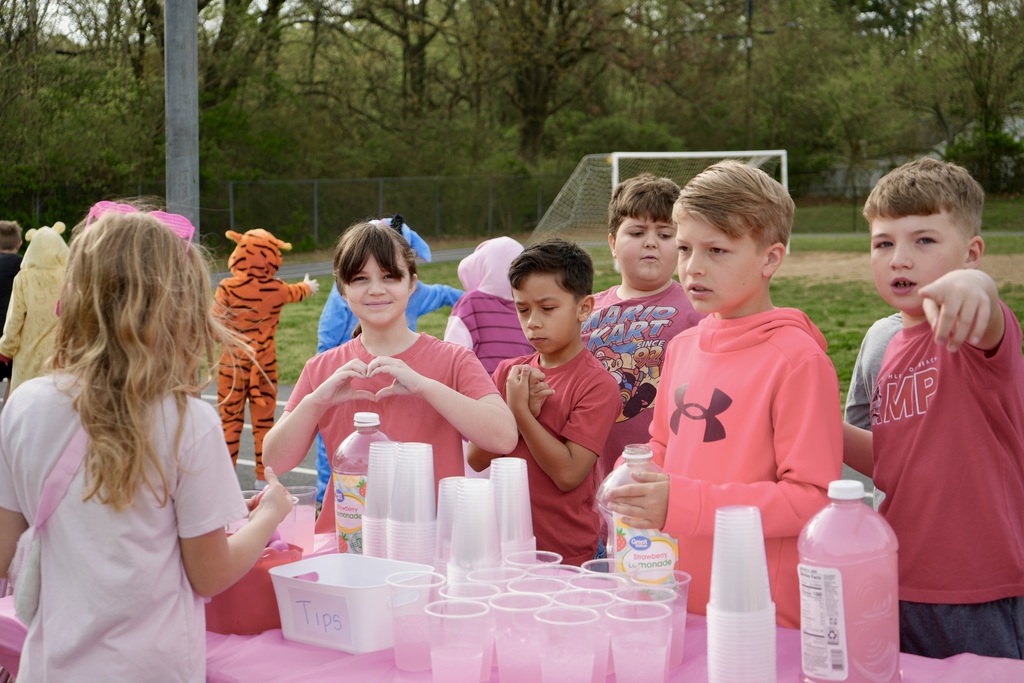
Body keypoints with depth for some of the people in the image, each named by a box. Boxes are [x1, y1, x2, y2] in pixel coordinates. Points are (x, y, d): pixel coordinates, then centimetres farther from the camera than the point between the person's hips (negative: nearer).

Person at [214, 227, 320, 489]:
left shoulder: (228, 288, -11)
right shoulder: (277, 289, -1)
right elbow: (295, 292, 24)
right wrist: (309, 286, 46)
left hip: (232, 365, -2)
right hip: (265, 366, 2)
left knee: (229, 420, 5)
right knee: (263, 421, 8)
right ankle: (263, 476, 13)